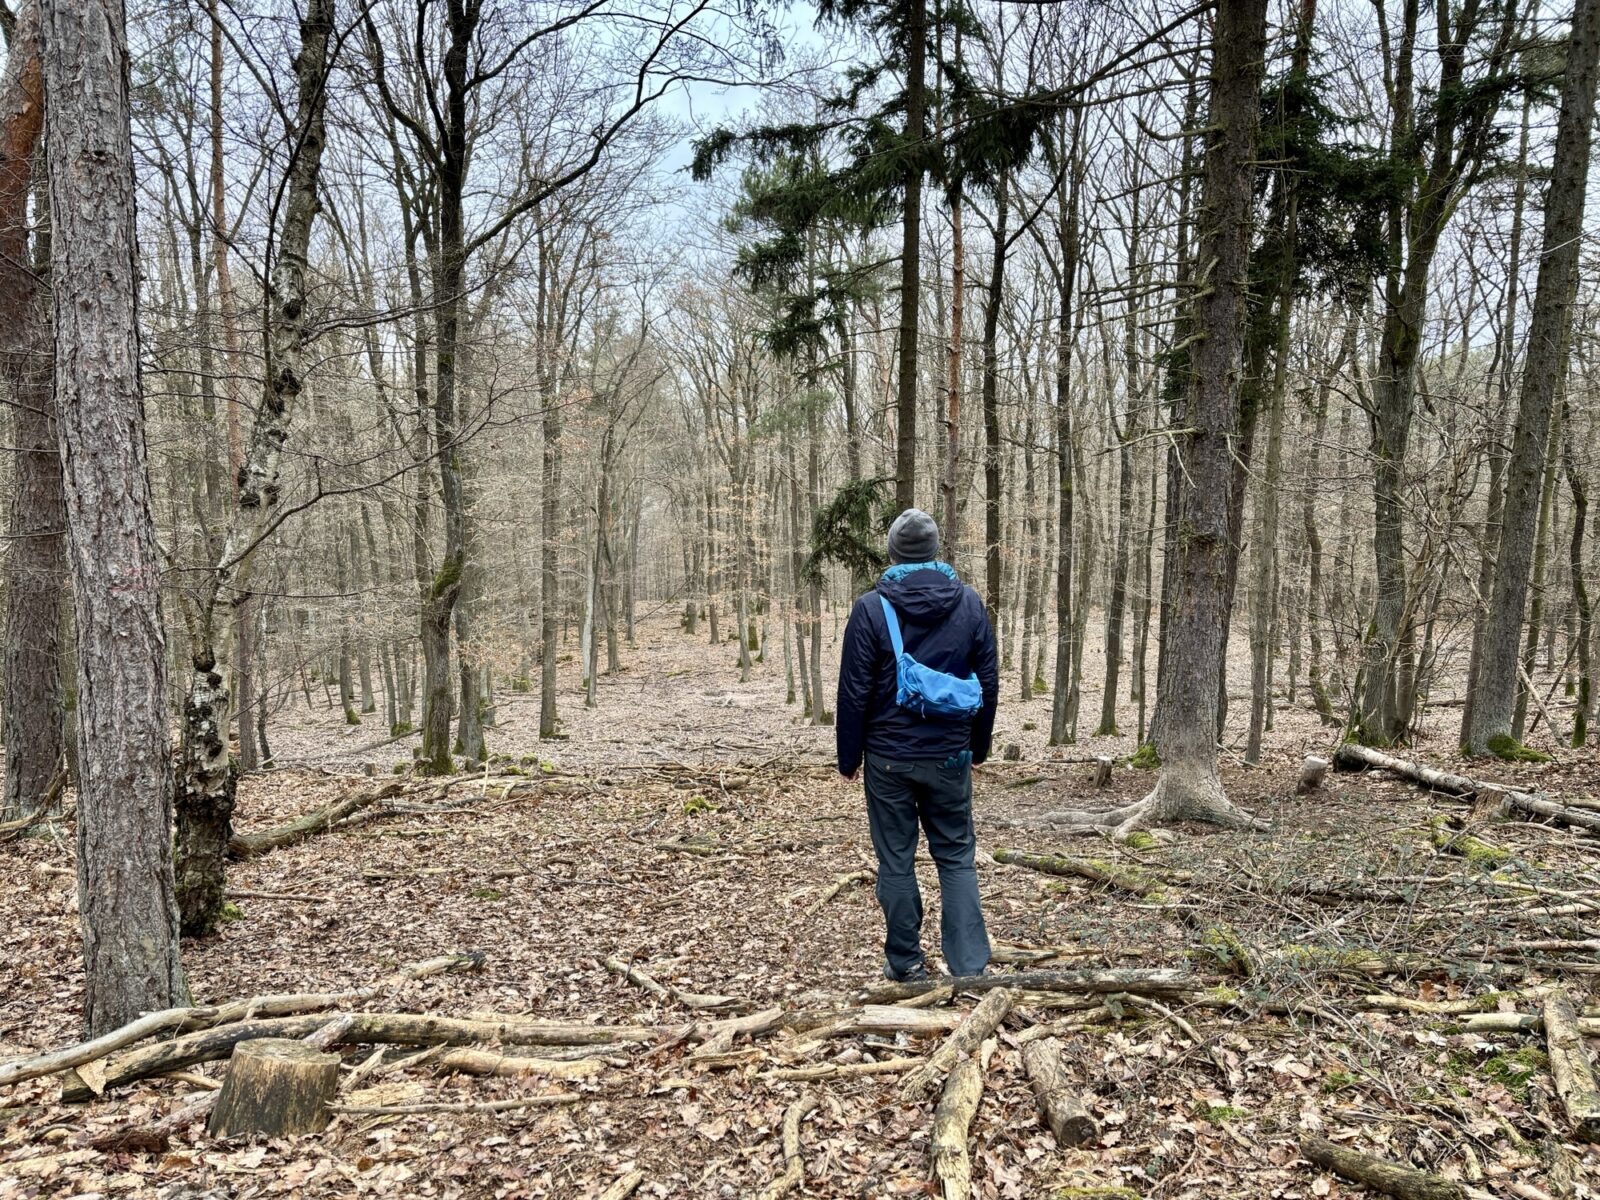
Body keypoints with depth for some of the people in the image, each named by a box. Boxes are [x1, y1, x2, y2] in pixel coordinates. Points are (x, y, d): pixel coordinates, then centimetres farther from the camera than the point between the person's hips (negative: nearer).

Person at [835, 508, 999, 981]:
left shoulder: (871, 608, -9)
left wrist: (849, 757, 2)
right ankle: (971, 964, 5)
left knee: (896, 859, 9)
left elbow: (854, 691, -8)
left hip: (888, 758, -2)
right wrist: (978, 746, 16)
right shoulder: (969, 603, 0)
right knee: (957, 857, 11)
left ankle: (905, 961, 19)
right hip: (950, 756, 3)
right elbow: (988, 682, 5)